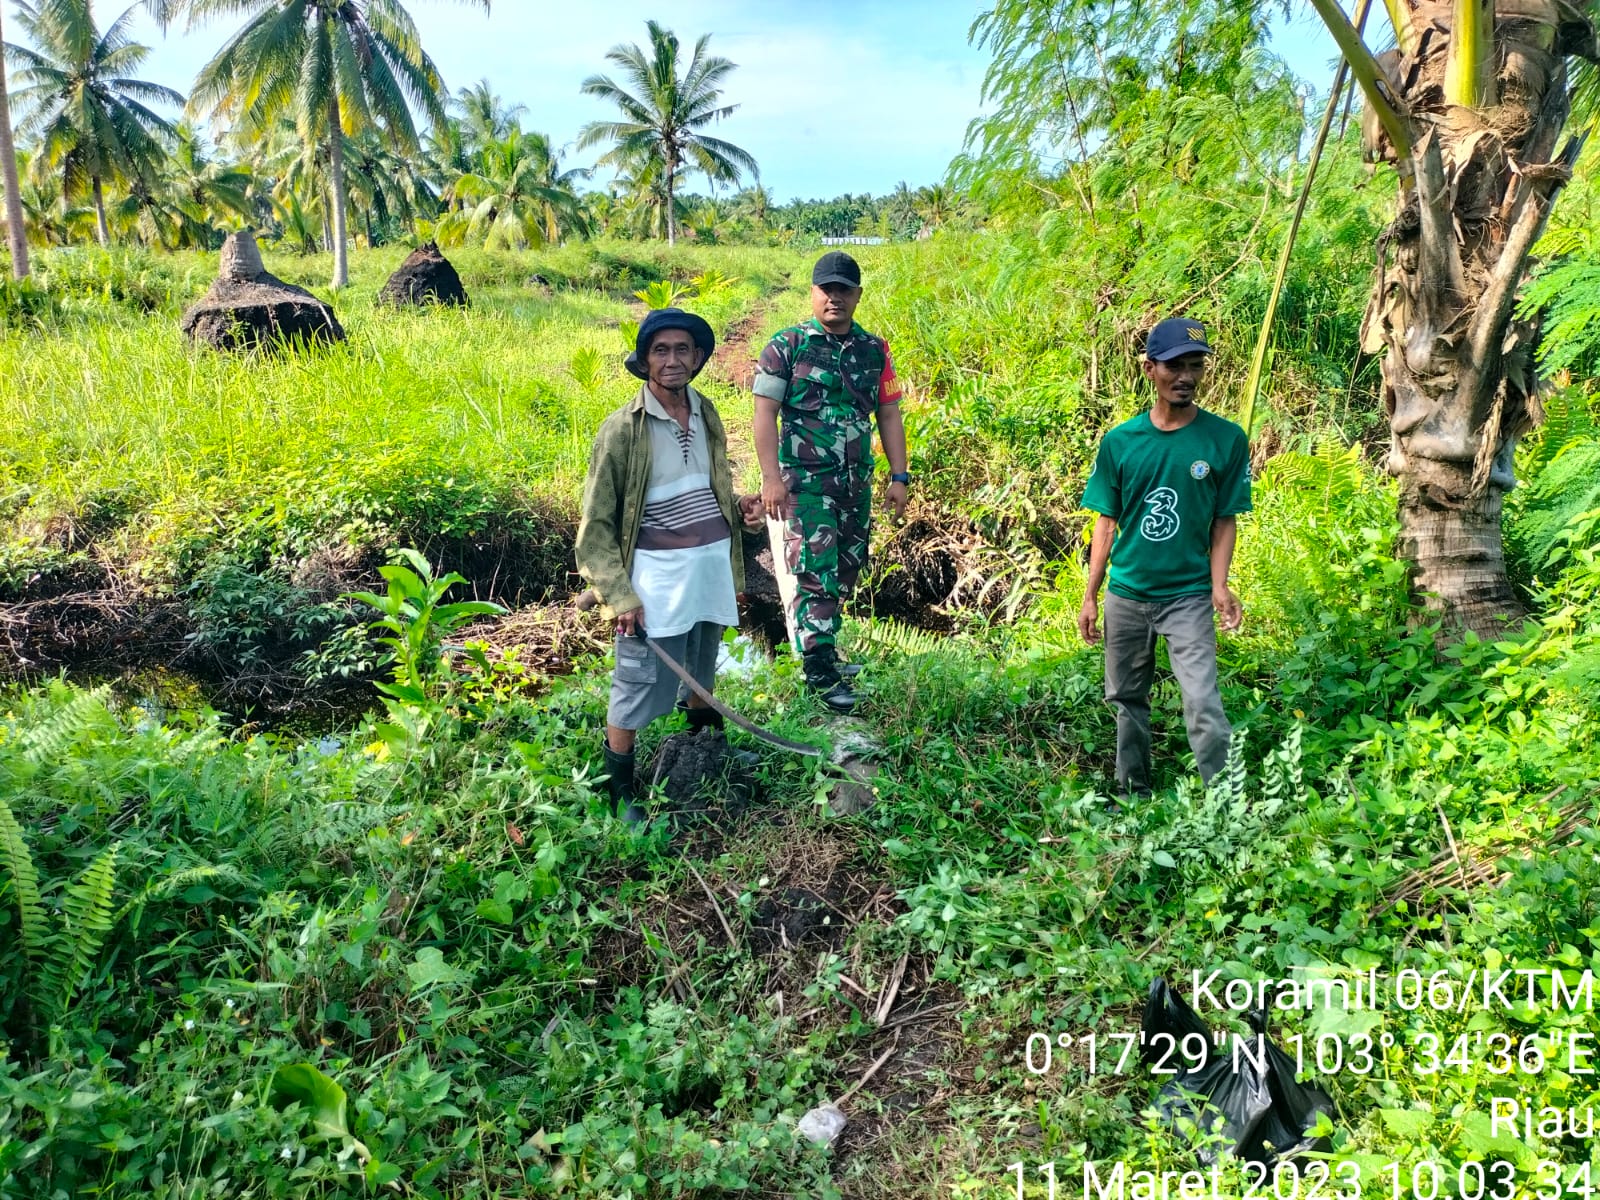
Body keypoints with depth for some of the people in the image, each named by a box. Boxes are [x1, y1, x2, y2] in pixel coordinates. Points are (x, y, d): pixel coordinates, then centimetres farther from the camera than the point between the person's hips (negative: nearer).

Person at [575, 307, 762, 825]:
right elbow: (596, 524, -9)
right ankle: (619, 792, 19)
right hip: (658, 577, -6)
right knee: (639, 688, 1)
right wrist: (619, 594, -17)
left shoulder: (706, 413, 7)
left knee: (703, 672, 23)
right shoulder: (622, 429, -12)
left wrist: (740, 509, 0)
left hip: (714, 566, 6)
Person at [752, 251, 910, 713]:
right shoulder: (787, 346, -4)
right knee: (816, 572, -9)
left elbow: (889, 415, 12)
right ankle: (820, 669, -2)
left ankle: (816, 636, 31)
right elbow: (765, 413, -8)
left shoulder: (875, 350, 9)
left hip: (856, 481, 5)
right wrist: (771, 477, -16)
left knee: (847, 570, 13)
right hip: (804, 481, -5)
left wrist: (899, 476, 6)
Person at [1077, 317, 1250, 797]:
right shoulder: (1120, 441, 1)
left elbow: (1224, 521, 0)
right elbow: (1107, 523, 5)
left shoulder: (1226, 439, -4)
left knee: (1203, 704, -13)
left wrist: (1220, 586, -13)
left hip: (1189, 595, -3)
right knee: (1126, 700, 14)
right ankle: (1132, 795, 30)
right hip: (1126, 594, 3)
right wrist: (1090, 597, 3)